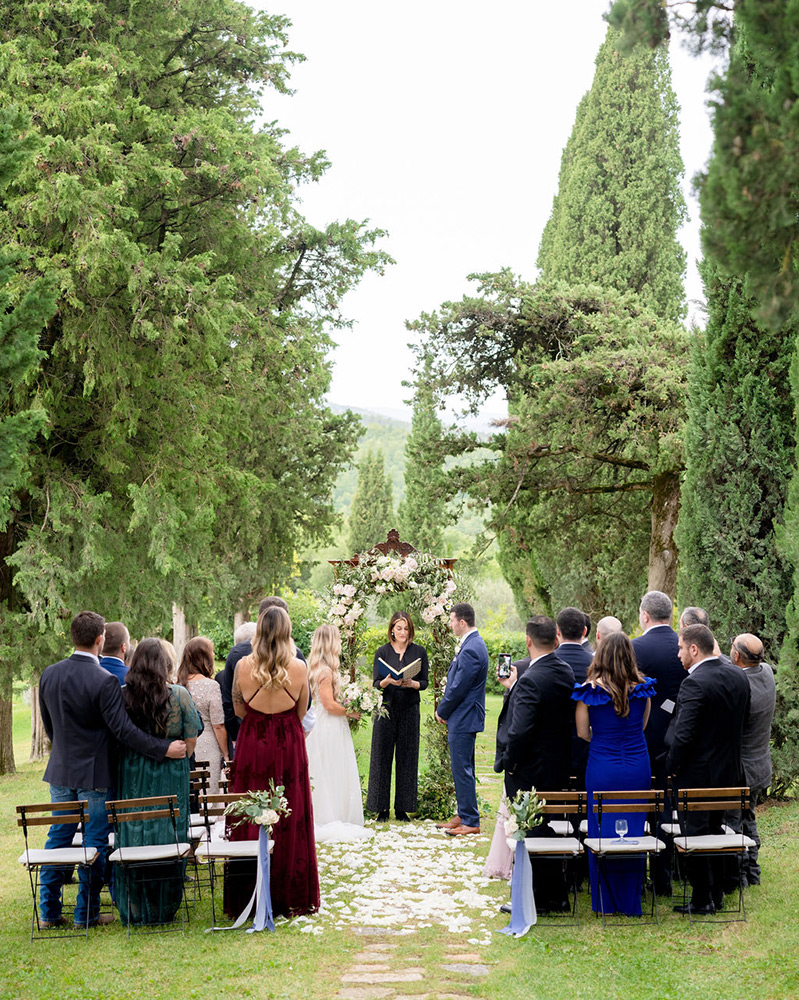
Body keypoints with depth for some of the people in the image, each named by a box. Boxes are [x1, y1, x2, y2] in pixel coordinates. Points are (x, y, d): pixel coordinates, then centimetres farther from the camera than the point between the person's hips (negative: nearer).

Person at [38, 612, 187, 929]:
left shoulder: (49, 675, 0)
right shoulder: (105, 681, -20)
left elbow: (48, 724, 12)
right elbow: (122, 729, -22)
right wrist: (164, 748, -18)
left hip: (60, 771, 6)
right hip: (95, 773, -6)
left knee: (58, 837, 14)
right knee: (94, 842, 5)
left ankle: (49, 912, 19)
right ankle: (86, 913, 11)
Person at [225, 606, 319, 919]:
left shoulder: (243, 666, -8)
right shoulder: (299, 668, -9)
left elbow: (239, 710, 3)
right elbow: (301, 712, 3)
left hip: (252, 745, 0)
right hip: (289, 747, 0)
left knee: (250, 819, 7)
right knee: (290, 821, 8)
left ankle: (249, 900, 12)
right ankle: (290, 897, 14)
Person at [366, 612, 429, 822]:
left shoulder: (419, 652, 6)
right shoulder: (383, 652, 5)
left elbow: (424, 682, 5)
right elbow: (375, 683, 1)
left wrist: (412, 683, -16)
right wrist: (388, 681, -19)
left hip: (409, 710, 1)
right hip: (386, 708, 0)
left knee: (407, 758, 2)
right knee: (382, 756, -1)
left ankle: (402, 808, 9)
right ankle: (381, 809, 5)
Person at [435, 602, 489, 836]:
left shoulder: (471, 650, -21)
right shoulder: (473, 644, 12)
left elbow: (458, 688, -21)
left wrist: (442, 711, -6)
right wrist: (445, 711, 12)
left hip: (463, 720, -11)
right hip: (463, 719, 11)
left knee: (463, 769, -5)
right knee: (462, 769, 16)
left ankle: (470, 821, 0)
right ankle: (463, 816, 24)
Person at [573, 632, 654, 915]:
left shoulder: (589, 690, -10)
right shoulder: (642, 688, -2)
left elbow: (583, 732, -1)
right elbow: (642, 725, 11)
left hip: (602, 768, -2)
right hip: (638, 767, 3)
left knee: (602, 830, 8)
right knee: (633, 831, 11)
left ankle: (605, 901, 16)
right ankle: (630, 901, 19)